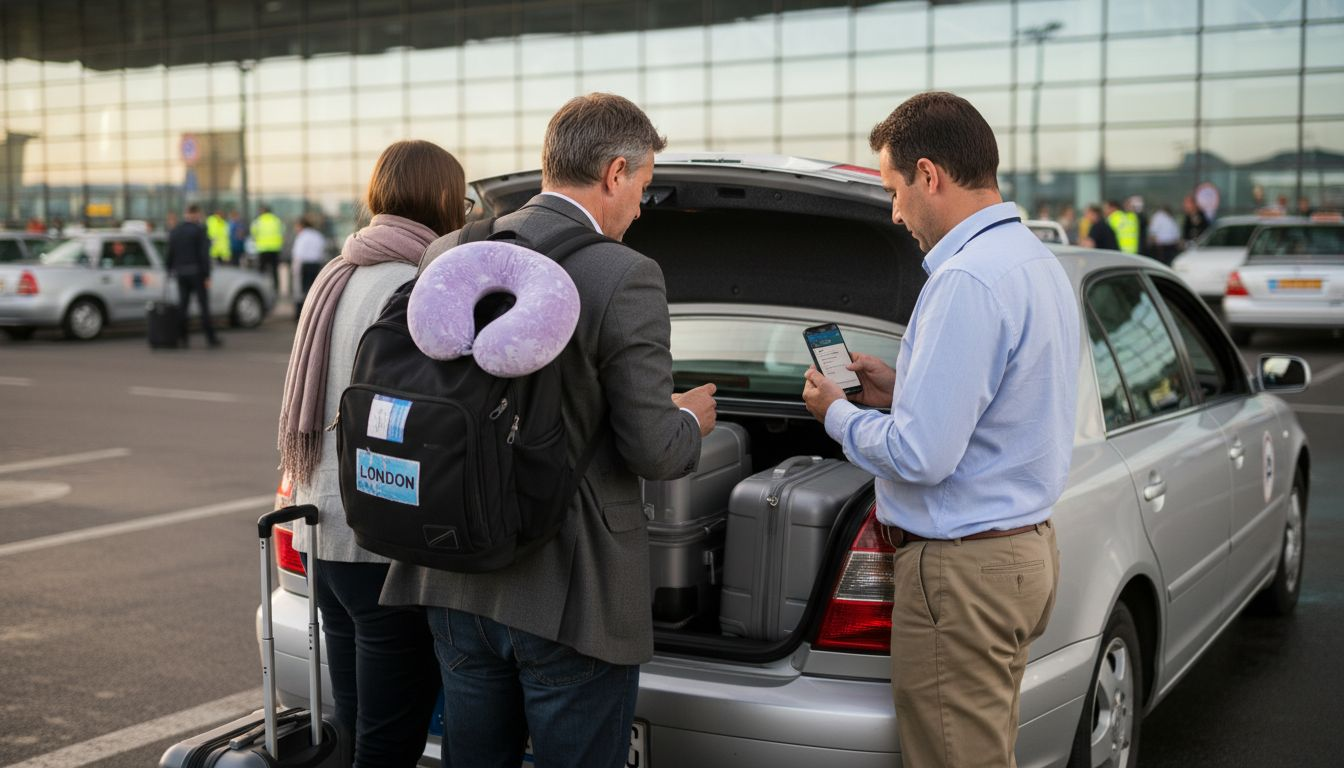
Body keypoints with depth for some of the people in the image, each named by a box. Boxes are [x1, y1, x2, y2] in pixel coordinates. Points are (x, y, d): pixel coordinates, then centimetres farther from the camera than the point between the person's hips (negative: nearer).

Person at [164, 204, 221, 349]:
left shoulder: (174, 231, 8)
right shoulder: (199, 230, -10)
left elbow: (170, 254, 10)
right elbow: (204, 255, -14)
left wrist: (170, 271, 19)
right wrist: (207, 276, -12)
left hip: (181, 273, 5)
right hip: (197, 273, -5)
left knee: (183, 305, 7)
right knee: (204, 305, -1)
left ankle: (184, 338, 4)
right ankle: (210, 338, 0)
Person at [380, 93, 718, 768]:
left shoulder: (448, 254, 2)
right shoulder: (626, 277, -16)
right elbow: (650, 451, -16)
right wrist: (689, 421, 8)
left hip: (459, 583, 6)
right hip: (571, 596, -6)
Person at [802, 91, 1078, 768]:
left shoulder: (966, 281, -21)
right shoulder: (1038, 261, 12)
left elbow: (919, 457, -23)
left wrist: (836, 414, -6)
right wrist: (902, 390, 16)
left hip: (961, 568, -10)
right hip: (1025, 547, 10)